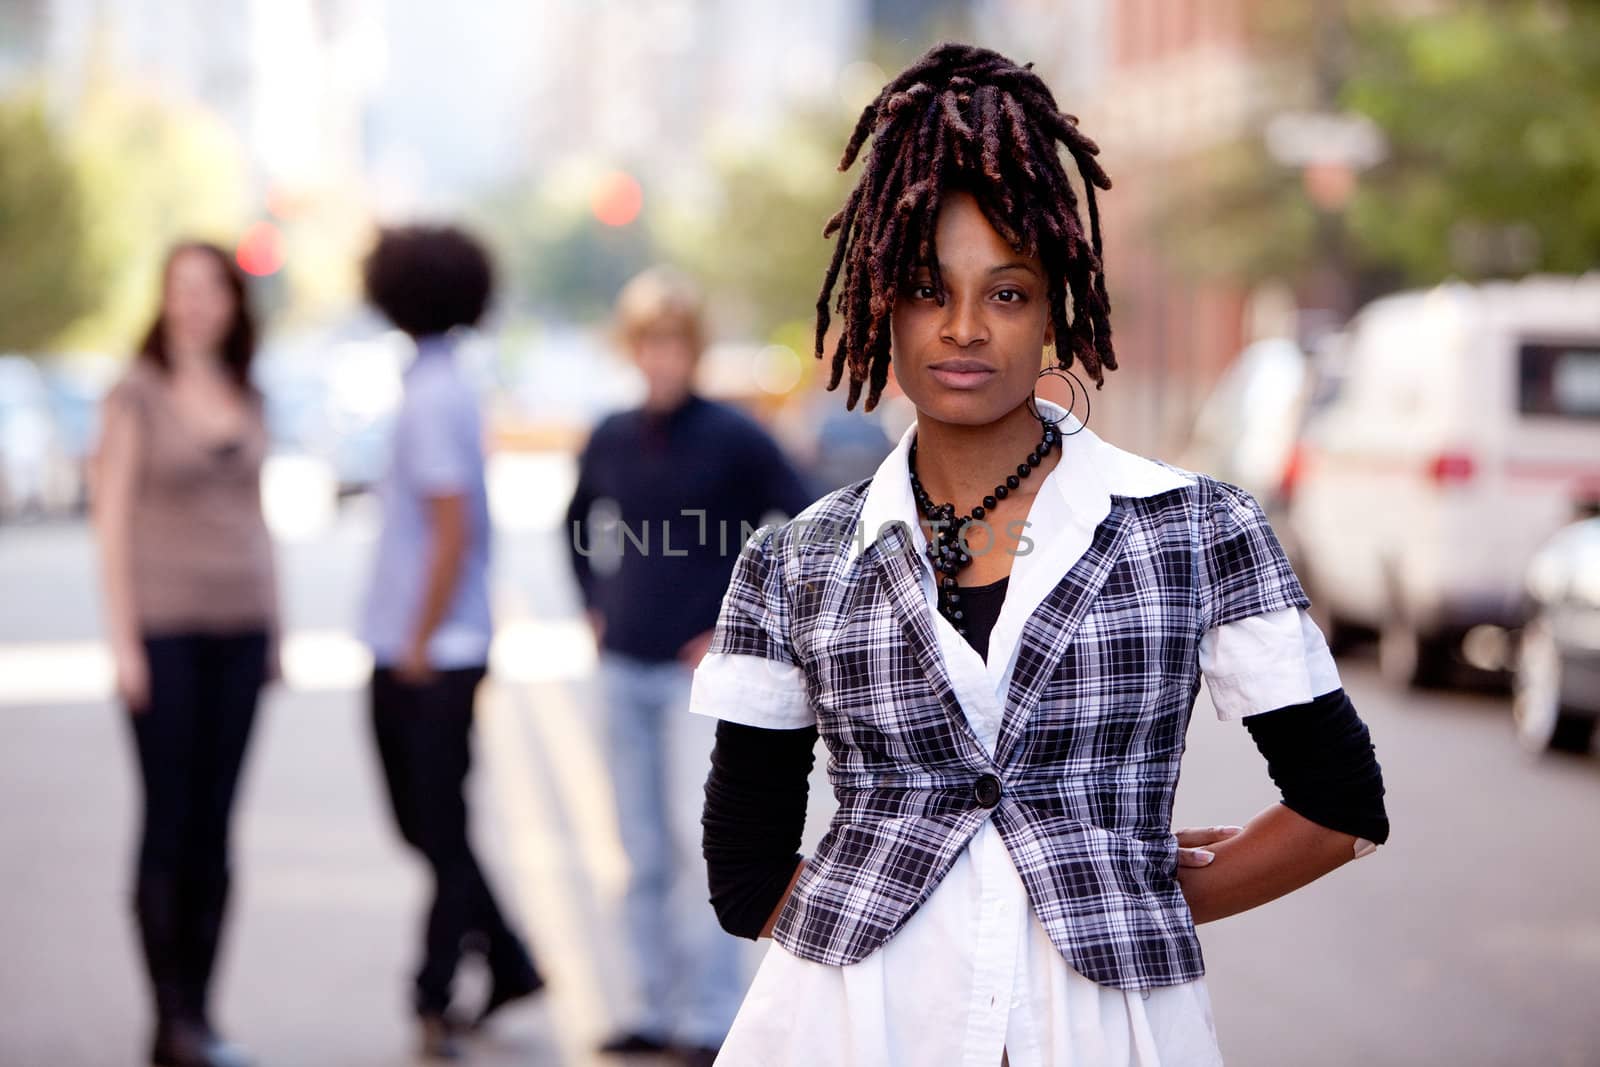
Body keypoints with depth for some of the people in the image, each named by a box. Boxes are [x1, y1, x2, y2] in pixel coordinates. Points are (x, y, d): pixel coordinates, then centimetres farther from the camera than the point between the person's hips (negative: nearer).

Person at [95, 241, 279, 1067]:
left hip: (239, 627, 5)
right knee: (169, 822, -4)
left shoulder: (247, 400, 12)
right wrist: (123, 639, -11)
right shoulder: (137, 394, -3)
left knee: (214, 827, 5)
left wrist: (273, 627, 13)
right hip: (166, 626, -5)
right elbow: (112, 519, -5)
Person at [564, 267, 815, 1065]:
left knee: (697, 839, -11)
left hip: (699, 671, -5)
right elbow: (580, 523, 27)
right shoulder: (611, 440, 8)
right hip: (625, 669, 5)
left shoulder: (732, 438, -5)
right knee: (643, 851, 8)